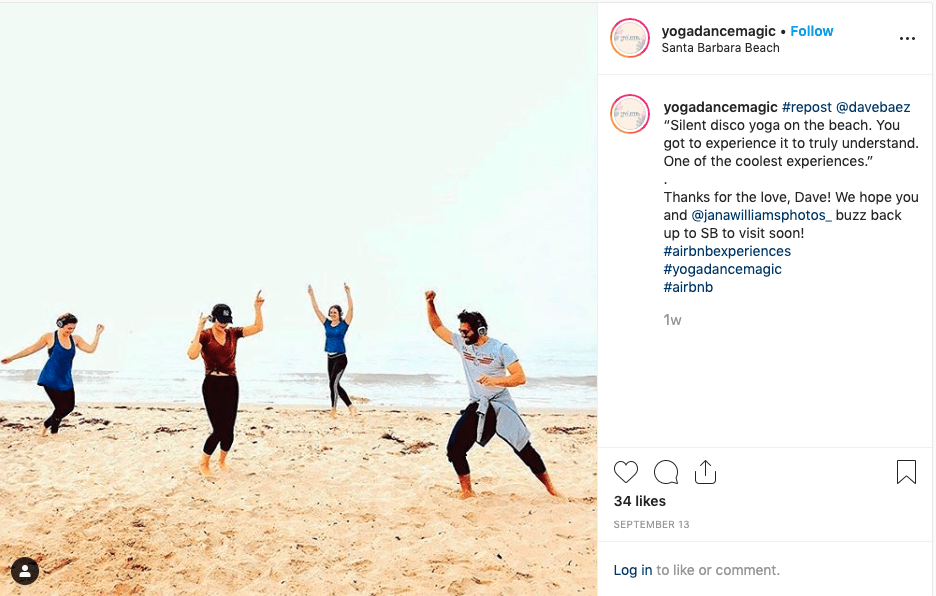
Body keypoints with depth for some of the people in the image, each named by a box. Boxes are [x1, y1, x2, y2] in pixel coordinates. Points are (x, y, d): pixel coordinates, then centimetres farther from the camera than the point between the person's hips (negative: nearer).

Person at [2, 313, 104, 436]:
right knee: (61, 407, -11)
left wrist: (98, 334, -4)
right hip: (51, 379, -5)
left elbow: (91, 349, 2)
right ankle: (54, 432, 9)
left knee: (69, 407, 4)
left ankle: (46, 424, 28)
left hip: (66, 380, 5)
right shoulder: (50, 337, -4)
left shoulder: (75, 339, 7)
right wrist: (12, 358, 6)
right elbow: (32, 349, 3)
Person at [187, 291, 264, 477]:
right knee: (219, 429, -8)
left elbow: (258, 327, -4)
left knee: (228, 430, 5)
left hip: (231, 385, 4)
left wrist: (257, 308, -15)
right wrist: (199, 329, -26)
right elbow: (192, 354, -26)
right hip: (212, 385, -4)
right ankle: (204, 462, 16)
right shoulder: (204, 335, -7)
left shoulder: (233, 333, 5)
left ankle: (222, 460, 33)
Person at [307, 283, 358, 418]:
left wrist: (348, 294, -22)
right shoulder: (327, 324, 8)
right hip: (330, 358, 6)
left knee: (333, 383, -15)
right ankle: (351, 407, 17)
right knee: (335, 385, 8)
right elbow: (316, 310, 8)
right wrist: (312, 295, 3)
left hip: (341, 358, -6)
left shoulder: (344, 324, -4)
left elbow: (351, 309, -15)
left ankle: (334, 410, -9)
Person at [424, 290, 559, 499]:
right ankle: (467, 492, 8)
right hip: (476, 409, 5)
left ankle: (551, 489, 11)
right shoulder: (461, 343, 2)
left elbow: (520, 378, -19)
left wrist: (495, 380, -34)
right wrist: (430, 304, -3)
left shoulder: (501, 349, -14)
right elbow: (437, 327, 11)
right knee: (454, 449, -7)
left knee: (524, 448, -3)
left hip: (501, 408, -4)